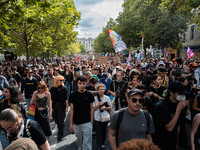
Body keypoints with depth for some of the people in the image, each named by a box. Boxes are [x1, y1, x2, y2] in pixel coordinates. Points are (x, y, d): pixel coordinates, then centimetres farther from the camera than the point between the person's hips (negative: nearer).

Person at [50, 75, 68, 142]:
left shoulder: (64, 89, -2)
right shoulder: (52, 89, 0)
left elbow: (66, 98, 1)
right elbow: (51, 99, 2)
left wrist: (67, 106, -1)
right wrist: (51, 107, -1)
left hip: (62, 107, -2)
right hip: (55, 107, 2)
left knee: (61, 121, -1)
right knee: (56, 120, 14)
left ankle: (60, 135, 10)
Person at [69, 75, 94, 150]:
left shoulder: (89, 95, -4)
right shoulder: (73, 95, -2)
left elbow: (91, 109, 2)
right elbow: (71, 110, 1)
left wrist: (91, 122, -2)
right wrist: (70, 124, 0)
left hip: (87, 123, -2)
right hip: (76, 123, 2)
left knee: (87, 144, 0)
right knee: (79, 143, 17)